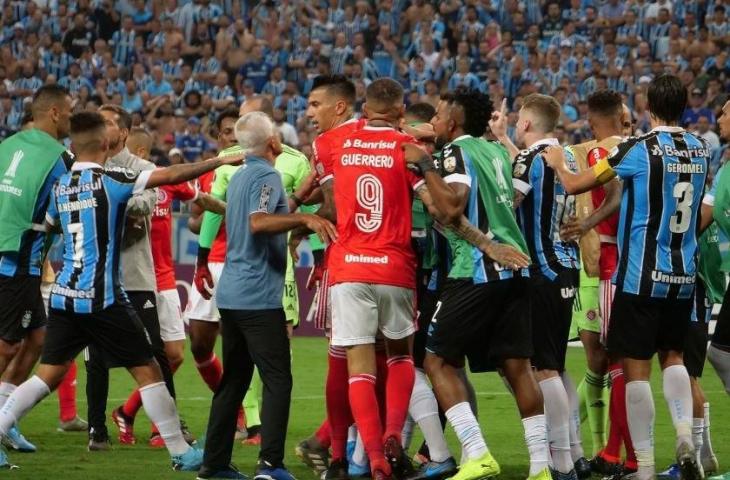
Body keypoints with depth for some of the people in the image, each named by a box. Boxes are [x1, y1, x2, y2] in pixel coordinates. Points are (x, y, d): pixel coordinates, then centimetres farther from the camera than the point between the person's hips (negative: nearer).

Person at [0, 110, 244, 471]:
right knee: (147, 371, 3)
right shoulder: (110, 181, -9)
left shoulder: (59, 187, 8)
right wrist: (220, 161, -6)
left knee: (48, 374, 10)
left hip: (64, 296, 6)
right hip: (103, 299, -6)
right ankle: (181, 453, 6)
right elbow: (171, 176, -13)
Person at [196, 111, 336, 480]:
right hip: (259, 296, -9)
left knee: (233, 381, 14)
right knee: (278, 381, -7)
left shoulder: (238, 176, 17)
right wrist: (304, 218, -35)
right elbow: (258, 222, -28)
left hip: (231, 294, 9)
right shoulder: (267, 176, -11)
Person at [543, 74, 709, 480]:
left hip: (641, 275, -5)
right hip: (683, 276, 5)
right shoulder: (701, 151, 4)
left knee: (636, 368, 1)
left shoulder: (640, 149, -12)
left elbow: (575, 185, -8)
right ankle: (686, 435, -3)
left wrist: (558, 163, 15)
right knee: (673, 356, 19)